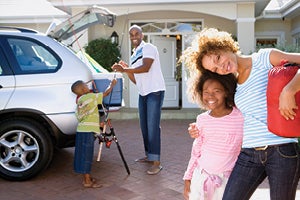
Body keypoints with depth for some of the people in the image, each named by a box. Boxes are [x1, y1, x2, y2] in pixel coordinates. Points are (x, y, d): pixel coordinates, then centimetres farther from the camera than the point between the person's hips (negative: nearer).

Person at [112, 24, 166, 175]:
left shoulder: (148, 48, -7)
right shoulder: (133, 56, 17)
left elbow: (146, 67, -24)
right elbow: (136, 80, 16)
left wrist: (124, 69, -24)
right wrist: (126, 70, 1)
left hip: (155, 91, -8)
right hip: (143, 93, 9)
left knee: (153, 126, -11)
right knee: (144, 126, 11)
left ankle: (156, 162, -7)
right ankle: (149, 155, 25)